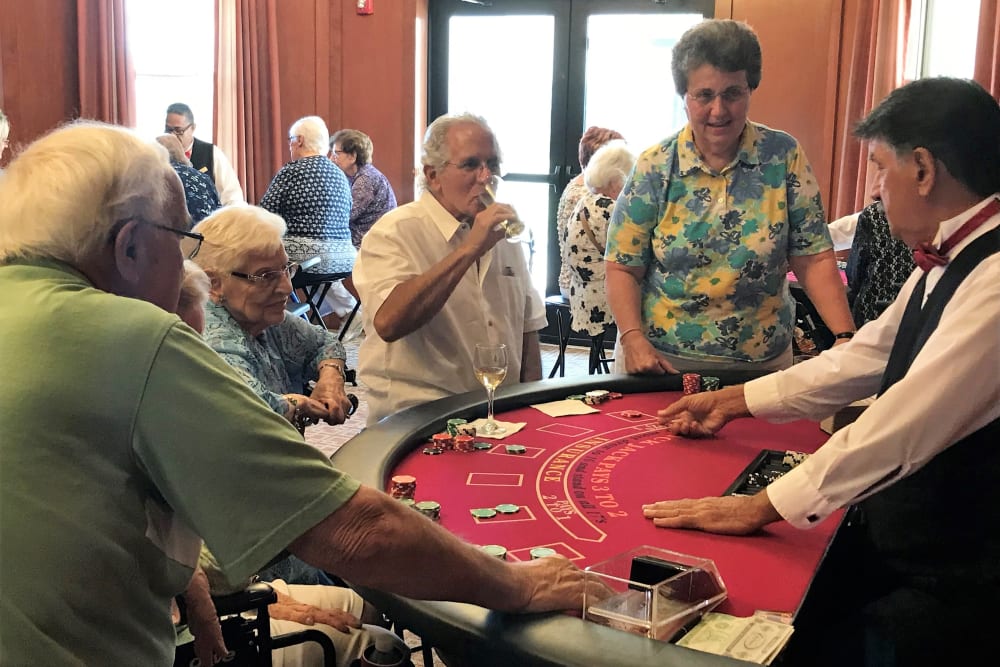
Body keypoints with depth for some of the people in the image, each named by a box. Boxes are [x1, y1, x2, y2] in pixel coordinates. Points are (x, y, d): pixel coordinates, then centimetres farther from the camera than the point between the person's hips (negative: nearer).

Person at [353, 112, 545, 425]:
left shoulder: (503, 234, 14)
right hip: (417, 414, -6)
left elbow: (528, 326, 20)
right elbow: (388, 323, -26)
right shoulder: (394, 232, -8)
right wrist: (468, 250, -24)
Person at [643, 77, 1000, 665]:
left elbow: (905, 425, -28)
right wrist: (733, 401, 19)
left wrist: (764, 506, -21)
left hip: (952, 579, -8)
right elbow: (867, 355, 16)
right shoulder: (948, 260, 7)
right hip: (896, 544, 8)